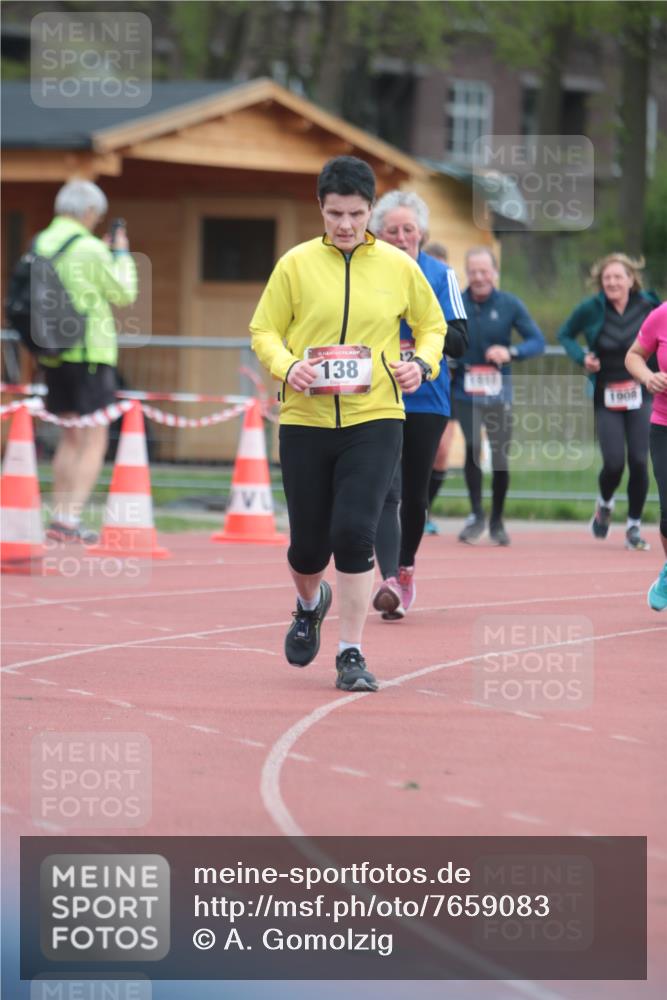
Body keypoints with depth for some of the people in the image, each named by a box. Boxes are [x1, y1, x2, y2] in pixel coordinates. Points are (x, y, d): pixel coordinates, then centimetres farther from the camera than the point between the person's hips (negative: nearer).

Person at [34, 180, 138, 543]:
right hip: (91, 350, -7)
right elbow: (123, 295, -5)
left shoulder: (40, 245, 6)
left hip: (52, 354, 7)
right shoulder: (91, 249, -13)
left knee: (70, 438, 16)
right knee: (95, 441, -3)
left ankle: (59, 517, 15)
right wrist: (121, 253, 9)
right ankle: (69, 518, -12)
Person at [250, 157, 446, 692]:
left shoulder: (399, 266, 4)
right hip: (305, 421, 1)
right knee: (308, 544, 5)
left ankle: (351, 656, -4)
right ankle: (310, 604, 43)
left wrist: (423, 363, -5)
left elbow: (432, 324, 16)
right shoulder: (296, 264, 2)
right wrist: (286, 366, -14)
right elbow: (263, 330, 6)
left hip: (374, 421, -1)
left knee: (355, 531, -16)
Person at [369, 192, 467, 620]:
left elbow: (459, 340, -2)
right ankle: (389, 581, -23)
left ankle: (405, 568, 32)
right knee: (385, 491, -15)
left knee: (415, 492, 9)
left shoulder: (441, 275, 3)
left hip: (427, 399, 1)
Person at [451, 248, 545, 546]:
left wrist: (511, 352, -21)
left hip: (499, 393, 1)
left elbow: (537, 341, -3)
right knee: (473, 446, -20)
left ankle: (496, 522, 22)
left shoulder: (510, 304, -2)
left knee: (500, 456, 4)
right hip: (465, 390, -1)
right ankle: (476, 514, -8)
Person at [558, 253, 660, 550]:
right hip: (606, 399, -1)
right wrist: (581, 357, -9)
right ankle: (605, 504, 26)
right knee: (614, 463, -9)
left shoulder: (648, 306, -4)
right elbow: (565, 334, 8)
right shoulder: (591, 309, -7)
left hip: (641, 396, 1)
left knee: (639, 461, -7)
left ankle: (634, 526, 11)